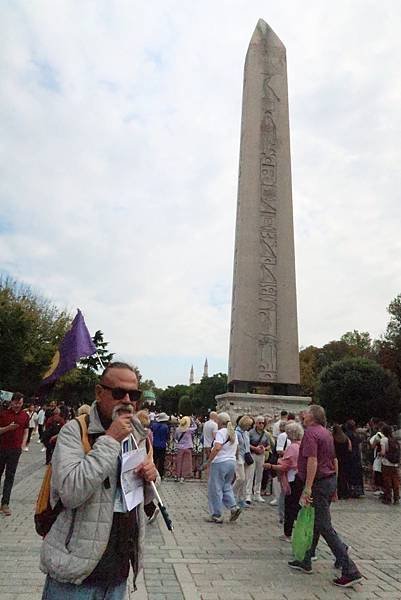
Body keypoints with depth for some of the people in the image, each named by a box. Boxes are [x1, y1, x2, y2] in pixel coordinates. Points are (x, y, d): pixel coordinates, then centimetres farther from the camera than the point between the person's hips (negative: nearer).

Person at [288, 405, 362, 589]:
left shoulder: (311, 433, -17)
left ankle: (350, 571, 0)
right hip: (330, 480, 10)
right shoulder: (326, 432, 12)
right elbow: (334, 460, 17)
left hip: (319, 483, -10)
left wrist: (307, 488, -26)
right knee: (314, 523, 17)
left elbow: (312, 461, -26)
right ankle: (305, 561, 27)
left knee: (324, 527, -3)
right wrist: (334, 485, 23)